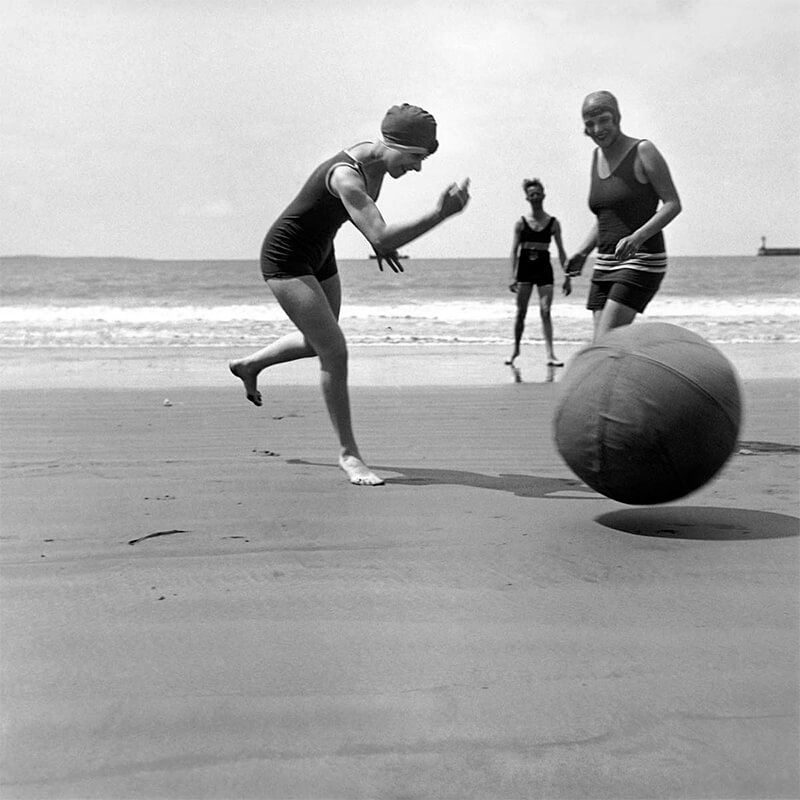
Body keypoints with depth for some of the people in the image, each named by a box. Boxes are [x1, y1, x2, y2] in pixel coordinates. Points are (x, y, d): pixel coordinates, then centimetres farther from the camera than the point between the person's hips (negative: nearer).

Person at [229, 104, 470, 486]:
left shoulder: (376, 159, -6)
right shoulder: (347, 175, -33)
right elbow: (382, 237, -46)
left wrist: (379, 241, 7)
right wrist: (440, 214, -48)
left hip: (319, 255, 10)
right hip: (285, 258, -10)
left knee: (319, 344, 24)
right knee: (335, 352, -15)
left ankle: (248, 365, 50)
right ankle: (348, 453, -4)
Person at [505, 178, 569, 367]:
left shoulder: (553, 223, 3)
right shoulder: (521, 223, 2)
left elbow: (561, 252, 5)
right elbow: (514, 250, 0)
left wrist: (567, 277, 1)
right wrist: (513, 276, -8)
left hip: (544, 269, 0)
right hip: (524, 268, 0)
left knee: (545, 312, -9)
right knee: (521, 312, 4)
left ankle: (550, 354, -12)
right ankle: (516, 349, 20)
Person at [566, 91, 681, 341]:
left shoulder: (643, 151, -7)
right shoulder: (598, 157, 14)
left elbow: (673, 204, -10)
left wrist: (637, 237, -25)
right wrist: (582, 254, 7)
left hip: (641, 262, -7)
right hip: (606, 265, 7)